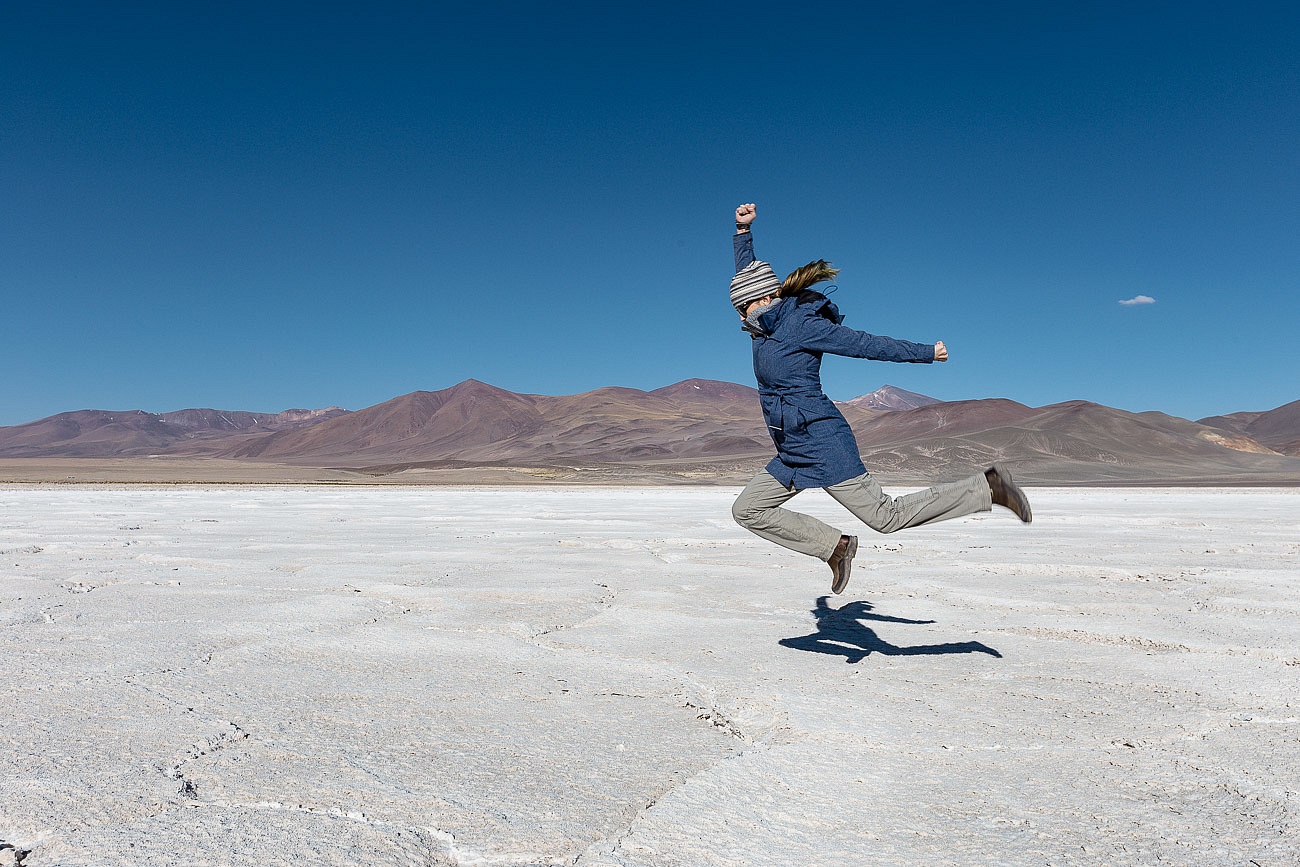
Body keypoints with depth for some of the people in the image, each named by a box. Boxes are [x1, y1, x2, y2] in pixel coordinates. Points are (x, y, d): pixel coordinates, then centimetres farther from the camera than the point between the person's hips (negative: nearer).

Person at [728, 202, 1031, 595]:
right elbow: (745, 273, 27)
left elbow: (864, 344, -8)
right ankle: (834, 545, 12)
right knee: (747, 509, 9)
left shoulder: (800, 324, -12)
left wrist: (924, 352, -3)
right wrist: (743, 230, 18)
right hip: (793, 454, 9)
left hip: (822, 445, -9)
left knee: (885, 516, -6)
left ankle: (985, 487, 5)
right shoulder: (771, 321, 13)